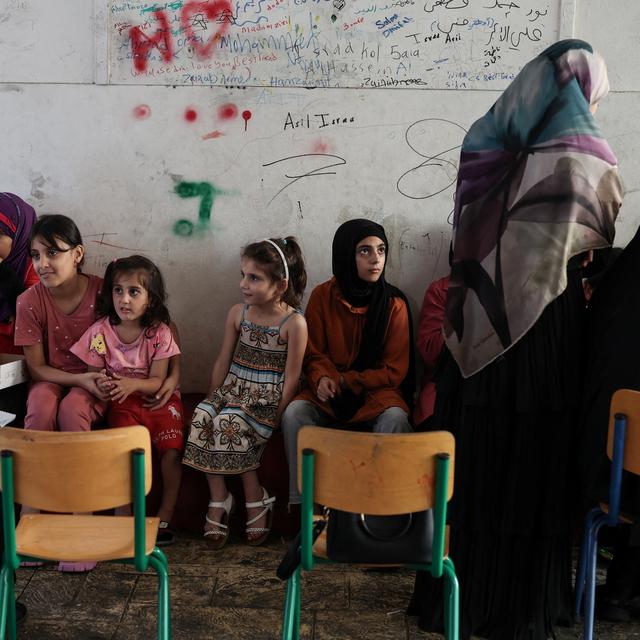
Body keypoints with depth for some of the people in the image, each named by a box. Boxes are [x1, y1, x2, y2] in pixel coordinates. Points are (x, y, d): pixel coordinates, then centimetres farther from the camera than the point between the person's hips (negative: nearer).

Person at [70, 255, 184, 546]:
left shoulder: (159, 332, -9)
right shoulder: (100, 331, -7)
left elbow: (156, 381, -10)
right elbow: (94, 373, 0)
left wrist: (132, 384, -31)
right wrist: (101, 383, -25)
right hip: (122, 403, 0)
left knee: (171, 451, -18)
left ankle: (164, 519, -1)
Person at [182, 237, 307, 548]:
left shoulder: (294, 322, -11)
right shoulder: (238, 313, 5)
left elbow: (291, 376, -10)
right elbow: (223, 361, 11)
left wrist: (276, 418, -14)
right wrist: (213, 398, 6)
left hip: (267, 397, -5)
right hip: (233, 388, 5)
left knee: (229, 421, -31)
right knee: (202, 415, -24)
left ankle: (255, 499, -12)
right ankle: (218, 499, -14)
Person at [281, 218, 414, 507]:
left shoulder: (394, 304, -4)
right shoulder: (323, 296, -1)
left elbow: (394, 370, -3)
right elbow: (313, 353, 6)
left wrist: (345, 380, -12)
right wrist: (321, 378, -17)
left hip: (376, 392, -1)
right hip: (328, 395, 1)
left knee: (395, 418, -34)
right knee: (294, 413, -28)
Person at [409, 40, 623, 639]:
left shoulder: (486, 143, 8)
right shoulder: (584, 157, -6)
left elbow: (467, 236, 12)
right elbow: (593, 242, 0)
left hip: (476, 321, 5)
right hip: (540, 323, -4)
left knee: (472, 456, 12)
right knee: (532, 463, 5)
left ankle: (455, 591, 23)